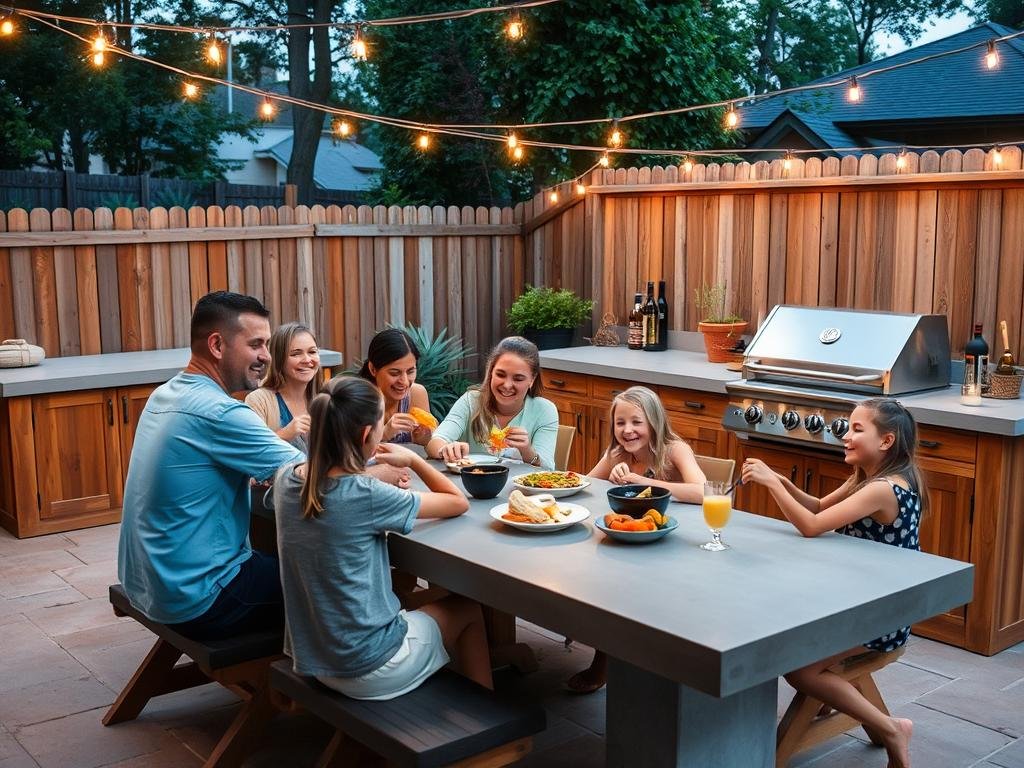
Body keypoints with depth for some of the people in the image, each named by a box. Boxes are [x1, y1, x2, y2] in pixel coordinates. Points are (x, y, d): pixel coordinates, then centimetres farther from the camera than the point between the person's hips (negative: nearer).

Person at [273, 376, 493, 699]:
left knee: (415, 601, 32)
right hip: (367, 670, -7)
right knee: (469, 609, 19)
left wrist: (358, 462, 8)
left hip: (310, 656, 7)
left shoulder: (286, 479, -6)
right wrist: (413, 460, 2)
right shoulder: (367, 496, -25)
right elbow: (458, 502, -10)